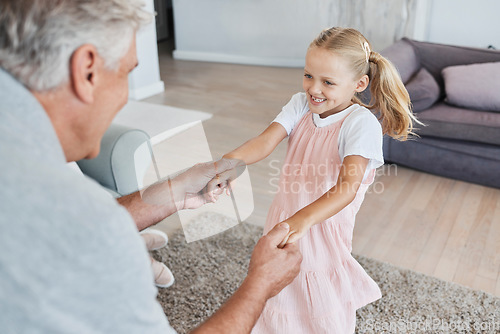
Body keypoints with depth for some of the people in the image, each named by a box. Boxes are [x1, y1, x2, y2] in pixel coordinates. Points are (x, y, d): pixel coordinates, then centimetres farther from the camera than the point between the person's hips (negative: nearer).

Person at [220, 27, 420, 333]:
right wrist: (228, 161, -37)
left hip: (324, 223, -4)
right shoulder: (301, 104, -4)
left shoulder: (361, 123, -20)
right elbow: (266, 141, -17)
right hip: (286, 220, 5)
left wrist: (303, 219, -49)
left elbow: (348, 186, -33)